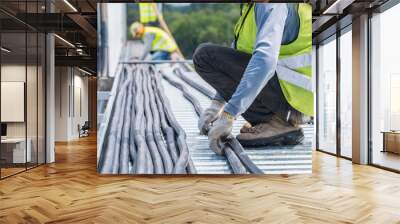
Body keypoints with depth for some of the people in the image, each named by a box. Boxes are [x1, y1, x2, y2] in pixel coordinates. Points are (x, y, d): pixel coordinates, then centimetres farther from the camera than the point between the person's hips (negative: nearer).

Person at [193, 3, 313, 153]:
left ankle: (278, 124, -9)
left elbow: (265, 60, -32)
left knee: (205, 56, -11)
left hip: (295, 93, -9)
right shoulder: (252, 6, 12)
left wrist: (228, 115, -32)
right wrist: (217, 103, 12)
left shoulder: (270, 5, -16)